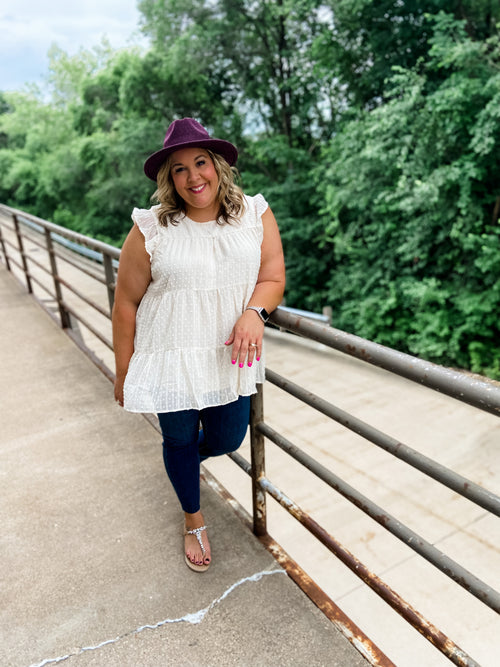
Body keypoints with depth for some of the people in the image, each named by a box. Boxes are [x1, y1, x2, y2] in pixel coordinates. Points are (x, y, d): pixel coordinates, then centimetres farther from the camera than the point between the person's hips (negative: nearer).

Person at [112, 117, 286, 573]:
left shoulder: (255, 214, -2)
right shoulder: (151, 229, -9)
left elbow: (273, 277, -3)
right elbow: (126, 303, -4)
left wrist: (254, 312, -25)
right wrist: (123, 372, -1)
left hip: (229, 356, 2)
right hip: (170, 359, -1)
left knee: (227, 440, 14)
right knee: (179, 441, 15)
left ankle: (189, 458, 54)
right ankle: (194, 520, 45)